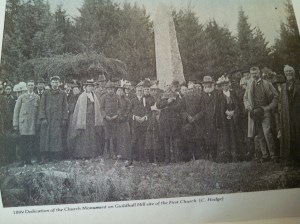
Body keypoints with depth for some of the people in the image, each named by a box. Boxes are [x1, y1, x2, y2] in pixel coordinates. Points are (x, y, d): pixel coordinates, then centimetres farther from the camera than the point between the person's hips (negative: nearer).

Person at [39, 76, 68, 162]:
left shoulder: (63, 94, 9)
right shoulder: (45, 93, 9)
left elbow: (65, 107, 8)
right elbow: (42, 106, 5)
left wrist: (64, 119, 0)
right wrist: (43, 118, -5)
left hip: (58, 120, -1)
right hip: (47, 119, 1)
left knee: (57, 138, -6)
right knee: (46, 138, 0)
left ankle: (57, 158, -2)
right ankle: (45, 157, 5)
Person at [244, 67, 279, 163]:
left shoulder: (266, 84, -1)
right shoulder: (249, 85, 9)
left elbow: (275, 96, 3)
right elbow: (245, 98, 17)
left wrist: (268, 107, -6)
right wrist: (248, 106, -1)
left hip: (265, 112, -3)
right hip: (254, 113, 3)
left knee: (267, 133, -13)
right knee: (260, 135, 5)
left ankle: (273, 155, -1)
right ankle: (265, 155, 15)